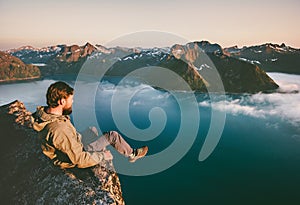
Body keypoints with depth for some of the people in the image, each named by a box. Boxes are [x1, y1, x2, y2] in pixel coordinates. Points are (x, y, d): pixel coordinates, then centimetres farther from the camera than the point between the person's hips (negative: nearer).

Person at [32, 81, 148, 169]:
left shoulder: (43, 113, -15)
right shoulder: (61, 131, -41)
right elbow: (80, 160, -31)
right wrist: (102, 156, -17)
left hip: (72, 148, 8)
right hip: (75, 160, -8)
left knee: (93, 129, 25)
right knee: (112, 136, -3)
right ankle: (132, 155, 23)